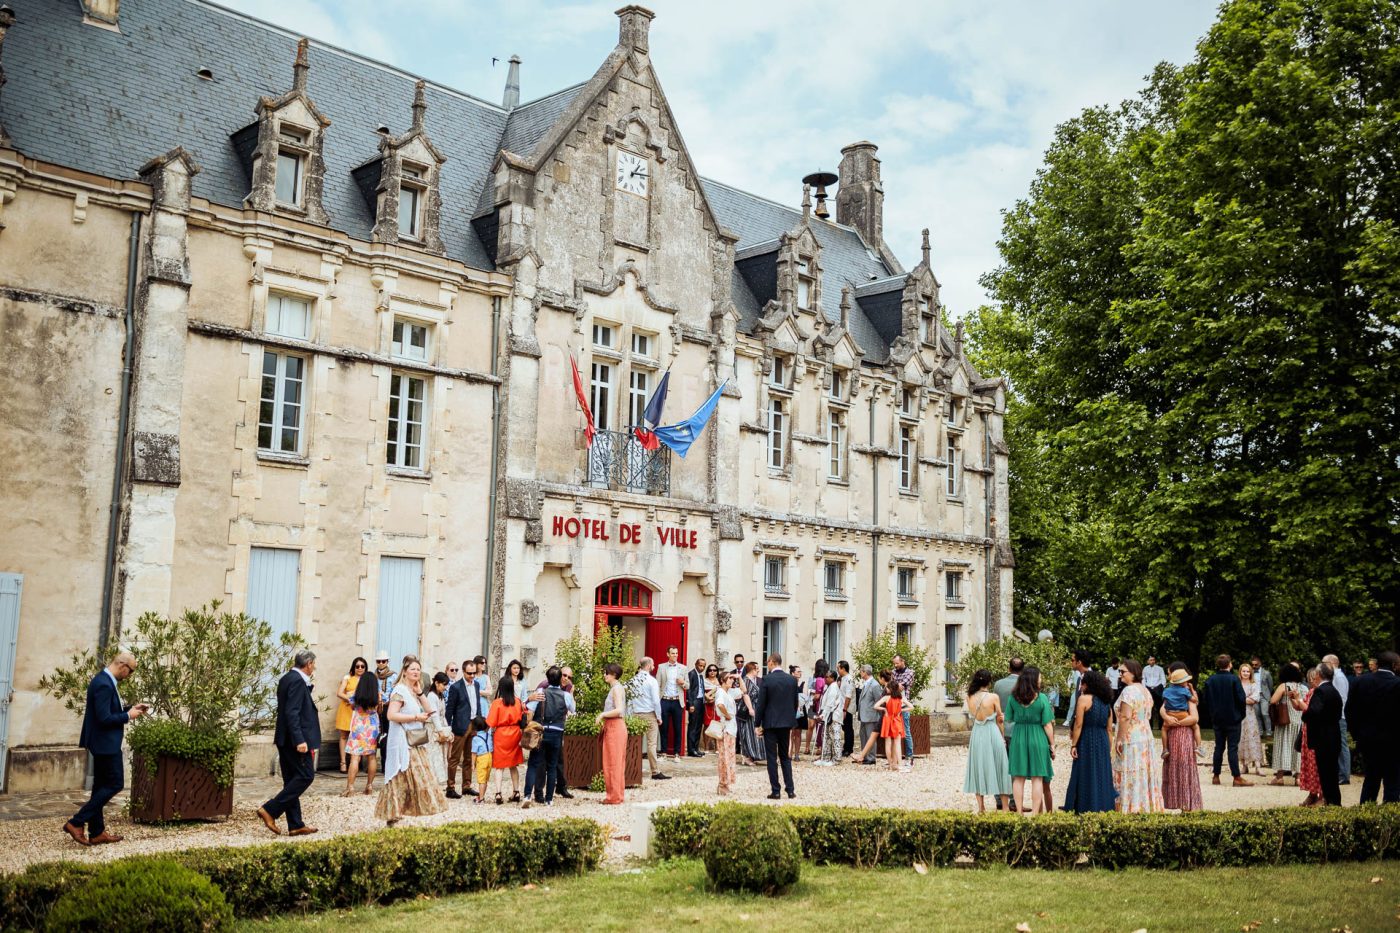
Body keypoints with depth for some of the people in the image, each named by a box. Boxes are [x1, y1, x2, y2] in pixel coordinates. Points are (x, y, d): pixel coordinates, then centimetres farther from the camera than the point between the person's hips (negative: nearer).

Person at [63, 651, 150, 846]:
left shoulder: (106, 681, 11)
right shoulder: (104, 685, -21)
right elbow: (104, 718, -25)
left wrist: (131, 708, 10)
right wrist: (128, 716, -13)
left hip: (102, 743, 11)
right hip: (106, 743, -11)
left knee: (101, 786, 14)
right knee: (115, 784, -5)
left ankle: (96, 832, 19)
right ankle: (77, 823, -4)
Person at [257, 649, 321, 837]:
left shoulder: (287, 678, 15)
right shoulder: (297, 681, -15)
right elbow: (292, 712, -22)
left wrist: (309, 703, 24)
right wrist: (300, 740, -25)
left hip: (286, 739, 10)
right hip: (295, 738, -10)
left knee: (292, 780, 10)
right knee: (306, 775, -6)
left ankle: (295, 825, 14)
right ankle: (270, 810, -8)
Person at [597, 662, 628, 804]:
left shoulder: (617, 689, -13)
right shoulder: (615, 688, 16)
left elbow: (619, 710, -23)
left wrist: (602, 714, -14)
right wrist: (604, 718, 11)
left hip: (615, 727, -10)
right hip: (612, 727, 10)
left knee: (613, 763, -5)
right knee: (616, 763, 13)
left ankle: (614, 796, 0)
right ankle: (617, 795, 19)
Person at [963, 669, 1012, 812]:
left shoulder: (970, 698, -2)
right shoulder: (993, 697, -11)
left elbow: (973, 717, 6)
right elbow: (999, 720, -1)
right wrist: (1002, 737, 11)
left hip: (976, 735, 3)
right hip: (992, 734, -3)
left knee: (978, 769, 12)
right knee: (997, 768, 8)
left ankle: (981, 807, 13)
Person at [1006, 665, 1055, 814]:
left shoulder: (1013, 697, -4)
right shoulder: (1042, 698, -11)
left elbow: (1009, 718, 4)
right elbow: (1047, 725, -9)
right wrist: (1052, 744, 1)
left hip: (1018, 739, 2)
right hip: (1038, 740, -2)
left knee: (1018, 778, 9)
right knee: (1037, 779, 5)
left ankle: (1019, 812, 12)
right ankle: (1035, 813, 6)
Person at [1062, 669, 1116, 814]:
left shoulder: (1084, 699, -8)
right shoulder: (1106, 702, 11)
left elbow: (1078, 725, -13)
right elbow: (1109, 729, 11)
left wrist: (1073, 745, -9)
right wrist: (1109, 749, 15)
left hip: (1087, 742, -6)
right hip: (1103, 742, 6)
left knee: (1087, 776, 0)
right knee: (1102, 775, 11)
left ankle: (1086, 809, 1)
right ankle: (1104, 806, 11)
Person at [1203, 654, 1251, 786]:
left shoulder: (1210, 680, 0)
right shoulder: (1234, 679, -13)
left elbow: (1207, 699, 3)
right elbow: (1241, 698, -13)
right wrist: (1241, 714, 1)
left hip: (1217, 719, 4)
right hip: (1232, 718, -4)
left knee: (1219, 747, 11)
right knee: (1233, 748, -2)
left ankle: (1216, 776, 12)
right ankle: (1237, 778, -1)